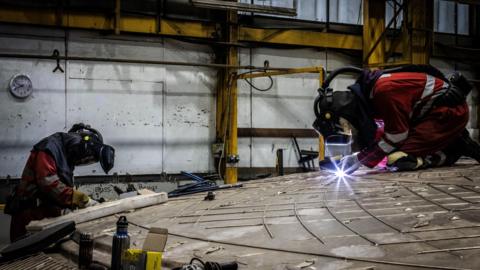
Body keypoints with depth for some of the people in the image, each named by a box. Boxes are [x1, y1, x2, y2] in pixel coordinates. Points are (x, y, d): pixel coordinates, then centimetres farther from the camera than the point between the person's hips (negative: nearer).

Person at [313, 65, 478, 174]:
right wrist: (356, 158, -3)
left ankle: (457, 148, -4)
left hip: (451, 110, -10)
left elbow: (397, 135, -21)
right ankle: (456, 143, 13)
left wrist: (359, 159, -16)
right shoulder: (367, 94, 3)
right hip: (433, 112, 10)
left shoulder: (384, 90, -28)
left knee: (398, 160, -20)